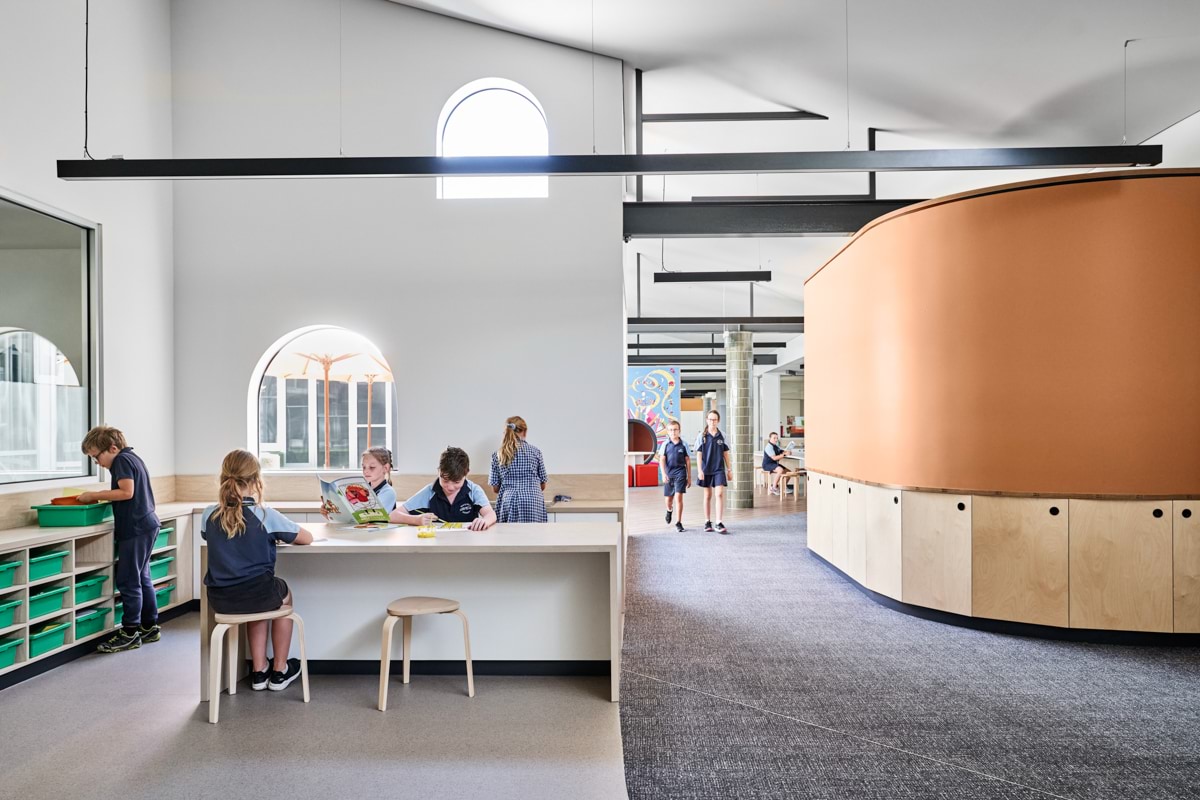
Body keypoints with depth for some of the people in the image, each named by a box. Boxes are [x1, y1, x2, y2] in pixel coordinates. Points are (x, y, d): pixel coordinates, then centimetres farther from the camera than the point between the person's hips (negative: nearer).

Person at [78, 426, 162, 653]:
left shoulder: (122, 460, -11)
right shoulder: (132, 457, 17)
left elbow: (127, 492, -22)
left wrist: (95, 495, -15)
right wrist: (99, 496, 15)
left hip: (135, 528, -10)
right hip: (146, 524, 10)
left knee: (128, 581, -4)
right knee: (142, 578, 15)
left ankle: (130, 633, 2)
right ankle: (149, 627, 22)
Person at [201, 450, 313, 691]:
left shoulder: (209, 515, -3)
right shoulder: (266, 515, -14)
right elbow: (307, 538, -4)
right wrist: (276, 536, 15)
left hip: (220, 600, 4)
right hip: (257, 595, -4)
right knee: (283, 593, 30)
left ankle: (259, 671, 35)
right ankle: (280, 671, 35)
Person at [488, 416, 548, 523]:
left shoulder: (498, 455, 5)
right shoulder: (535, 451, 3)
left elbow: (495, 488, 8)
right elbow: (543, 485, 9)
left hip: (509, 503, 1)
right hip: (533, 504, -1)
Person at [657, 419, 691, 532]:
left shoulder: (683, 444, 1)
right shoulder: (665, 444, 2)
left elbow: (688, 461, 6)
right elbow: (662, 460, -2)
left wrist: (689, 477, 7)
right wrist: (663, 474, -16)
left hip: (680, 473, -2)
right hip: (668, 474, 2)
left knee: (678, 497, -12)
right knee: (668, 498, 14)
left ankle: (678, 522, -5)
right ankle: (669, 510, 49)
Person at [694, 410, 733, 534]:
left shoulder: (722, 436, 3)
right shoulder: (702, 436, -1)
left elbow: (725, 453, 9)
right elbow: (699, 454, -2)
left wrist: (729, 469, 9)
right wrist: (699, 470, -9)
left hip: (719, 469, 0)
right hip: (706, 469, 0)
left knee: (720, 494, -11)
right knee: (707, 496, 10)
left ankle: (719, 523, -10)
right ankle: (707, 522, 20)